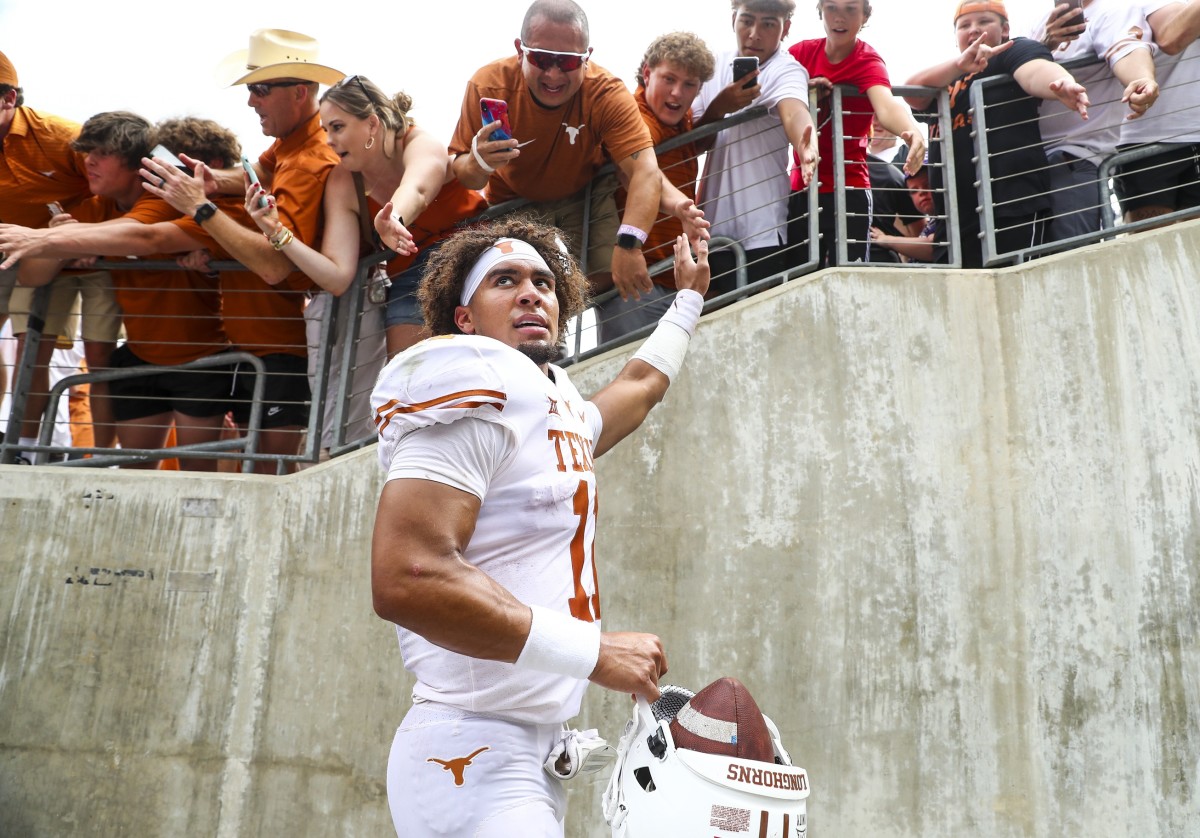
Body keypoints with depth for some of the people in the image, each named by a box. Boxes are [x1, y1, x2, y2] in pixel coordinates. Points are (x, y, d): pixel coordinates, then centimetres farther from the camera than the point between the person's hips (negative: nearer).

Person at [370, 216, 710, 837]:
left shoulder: (561, 412, 15)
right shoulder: (475, 392, -13)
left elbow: (641, 385, 38)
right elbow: (405, 580, -26)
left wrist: (689, 295, 49)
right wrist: (592, 650, -21)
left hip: (532, 756, 9)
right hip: (476, 758, -9)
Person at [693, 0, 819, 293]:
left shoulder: (786, 70, -9)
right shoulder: (715, 65, 6)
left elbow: (793, 112, -32)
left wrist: (806, 146, -55)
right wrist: (719, 108, -12)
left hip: (762, 228, -5)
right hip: (713, 221, 5)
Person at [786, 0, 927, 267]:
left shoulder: (868, 62, -9)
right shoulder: (800, 52, 4)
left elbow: (886, 105, -30)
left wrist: (913, 132, -51)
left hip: (846, 190, -4)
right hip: (801, 188, 4)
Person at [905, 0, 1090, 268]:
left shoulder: (1014, 51, 8)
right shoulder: (949, 76, 25)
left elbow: (1037, 72, -16)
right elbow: (912, 91, 3)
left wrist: (1063, 84, -40)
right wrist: (959, 65, -16)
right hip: (956, 216, 7)